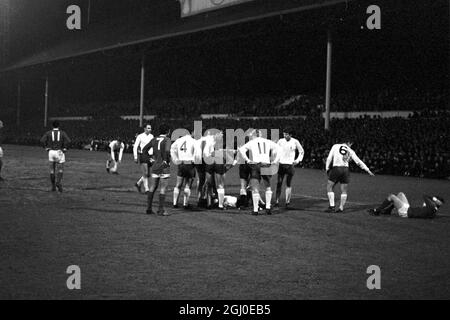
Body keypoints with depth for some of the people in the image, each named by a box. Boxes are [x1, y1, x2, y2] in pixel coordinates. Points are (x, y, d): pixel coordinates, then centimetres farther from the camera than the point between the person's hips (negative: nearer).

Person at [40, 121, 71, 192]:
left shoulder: (48, 133, 5)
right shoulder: (62, 133, 1)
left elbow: (42, 140, -9)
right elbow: (68, 141, -14)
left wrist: (46, 148, -1)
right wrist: (64, 148, -5)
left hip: (51, 152, 2)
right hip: (60, 152, -2)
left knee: (52, 170, 12)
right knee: (60, 170, 4)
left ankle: (53, 186, 11)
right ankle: (58, 182, -22)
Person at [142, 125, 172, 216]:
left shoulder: (154, 139, 9)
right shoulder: (167, 140, -10)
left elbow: (144, 150, 12)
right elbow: (167, 150, -29)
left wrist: (153, 158, 14)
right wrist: (167, 160, -13)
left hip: (155, 166, 6)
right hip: (164, 167, -6)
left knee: (152, 188, 11)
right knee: (163, 189, -2)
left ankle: (149, 208, 12)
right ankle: (161, 210, -2)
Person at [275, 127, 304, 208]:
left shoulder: (295, 142, 0)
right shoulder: (280, 141, 3)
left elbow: (301, 151, 13)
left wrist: (298, 160, 2)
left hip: (290, 165, -1)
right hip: (281, 164, 1)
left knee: (288, 184, -1)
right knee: (279, 183, -3)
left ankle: (287, 201, 5)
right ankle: (277, 201, 1)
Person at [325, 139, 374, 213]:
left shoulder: (335, 146, 10)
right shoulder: (350, 151, 12)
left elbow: (329, 158, 6)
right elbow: (359, 162, 13)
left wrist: (327, 169, 14)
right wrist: (368, 170, 19)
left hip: (336, 169, -2)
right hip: (345, 170, 2)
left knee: (329, 188, 6)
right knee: (344, 191, 11)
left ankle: (332, 206, -5)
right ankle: (341, 208, 8)